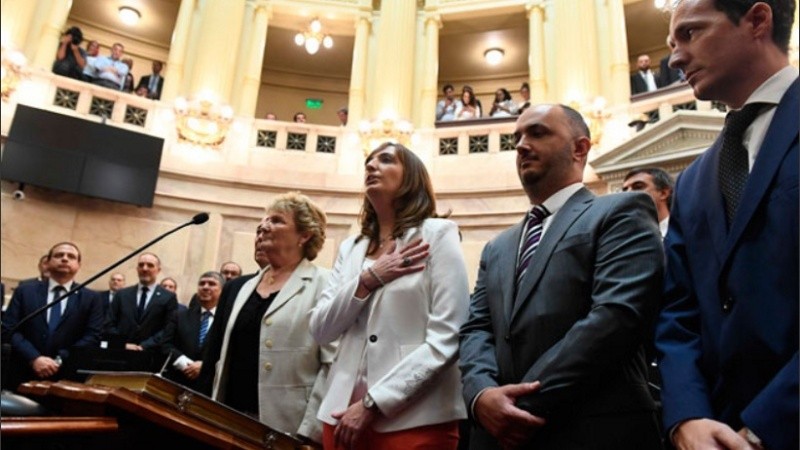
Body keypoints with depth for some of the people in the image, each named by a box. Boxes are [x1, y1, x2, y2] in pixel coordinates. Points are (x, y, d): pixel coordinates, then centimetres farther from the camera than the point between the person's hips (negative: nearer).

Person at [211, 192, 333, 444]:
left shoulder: (323, 284, -8)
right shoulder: (247, 286, 14)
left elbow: (334, 365, -15)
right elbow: (227, 357, 17)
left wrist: (309, 433, -18)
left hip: (285, 428, -6)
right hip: (232, 422, 6)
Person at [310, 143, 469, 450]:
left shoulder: (437, 234, -4)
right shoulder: (350, 247, 11)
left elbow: (446, 340, -12)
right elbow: (320, 330, 4)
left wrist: (372, 404, -14)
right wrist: (368, 279, -9)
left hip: (414, 419, -5)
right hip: (343, 412, 5)